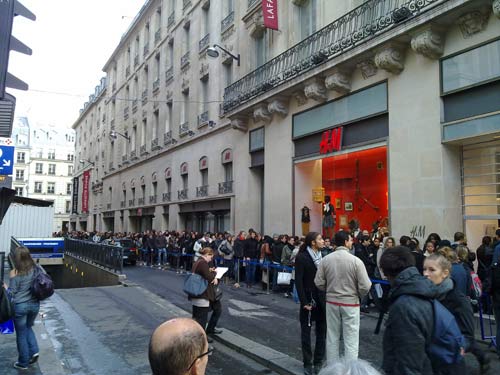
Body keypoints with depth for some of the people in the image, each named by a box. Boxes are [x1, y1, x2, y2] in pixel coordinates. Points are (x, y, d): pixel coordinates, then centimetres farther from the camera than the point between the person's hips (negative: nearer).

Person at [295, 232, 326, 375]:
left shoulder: (322, 256, 5)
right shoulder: (302, 257, -11)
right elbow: (298, 281, -13)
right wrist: (304, 302, -16)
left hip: (322, 299, 5)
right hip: (309, 299, -5)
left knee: (322, 331, 10)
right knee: (306, 333, 8)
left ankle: (318, 362, 24)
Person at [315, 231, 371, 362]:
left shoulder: (326, 259, -6)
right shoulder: (356, 260, -15)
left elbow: (319, 283, -4)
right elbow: (365, 286, -14)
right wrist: (359, 295, 7)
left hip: (331, 302, 4)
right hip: (350, 303, -3)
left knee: (332, 338, 15)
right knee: (351, 340, 6)